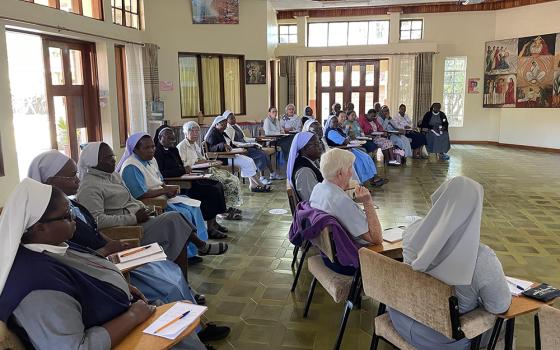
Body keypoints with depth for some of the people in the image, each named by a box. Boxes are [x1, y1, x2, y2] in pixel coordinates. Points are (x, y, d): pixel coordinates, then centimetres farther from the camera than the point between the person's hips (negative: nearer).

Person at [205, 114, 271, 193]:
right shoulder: (212, 133, -10)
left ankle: (253, 185, -11)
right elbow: (211, 148, -22)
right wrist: (223, 145, -36)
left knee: (249, 160, -4)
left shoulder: (222, 133, 19)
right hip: (220, 158, -10)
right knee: (246, 163, -17)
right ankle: (260, 185, -9)